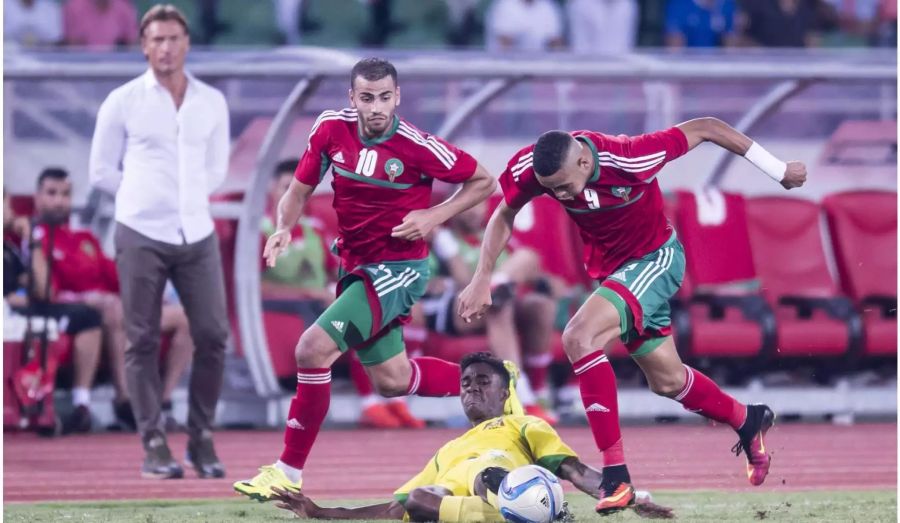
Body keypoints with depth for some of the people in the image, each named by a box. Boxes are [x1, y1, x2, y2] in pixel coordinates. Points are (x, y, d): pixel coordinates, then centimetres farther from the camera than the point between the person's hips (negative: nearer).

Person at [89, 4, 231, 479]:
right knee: (143, 341, -2)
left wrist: (184, 198, 7)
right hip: (141, 235, -3)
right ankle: (154, 445, 2)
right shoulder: (122, 102, 1)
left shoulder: (212, 102, 9)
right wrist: (147, 196, 5)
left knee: (212, 335, -2)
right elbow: (102, 170, 6)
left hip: (197, 234, 3)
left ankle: (202, 438, 10)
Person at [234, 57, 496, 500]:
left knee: (313, 347, -20)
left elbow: (483, 182, -6)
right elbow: (299, 189, 5)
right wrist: (284, 228, -15)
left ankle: (290, 472, -10)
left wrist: (434, 216, -18)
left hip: (397, 268, -7)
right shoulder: (331, 129, -7)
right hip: (355, 263, 7)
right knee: (391, 380, 17)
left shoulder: (416, 146, -19)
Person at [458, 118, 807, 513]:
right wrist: (482, 279, -10)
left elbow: (704, 129, -22)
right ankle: (747, 420, 45)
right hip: (610, 267, 6)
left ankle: (615, 476, -27)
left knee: (579, 337, -28)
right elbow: (505, 215, 0)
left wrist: (779, 170, -13)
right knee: (666, 381, 15)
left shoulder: (628, 158, -34)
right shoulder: (532, 167, -21)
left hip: (655, 258, -6)